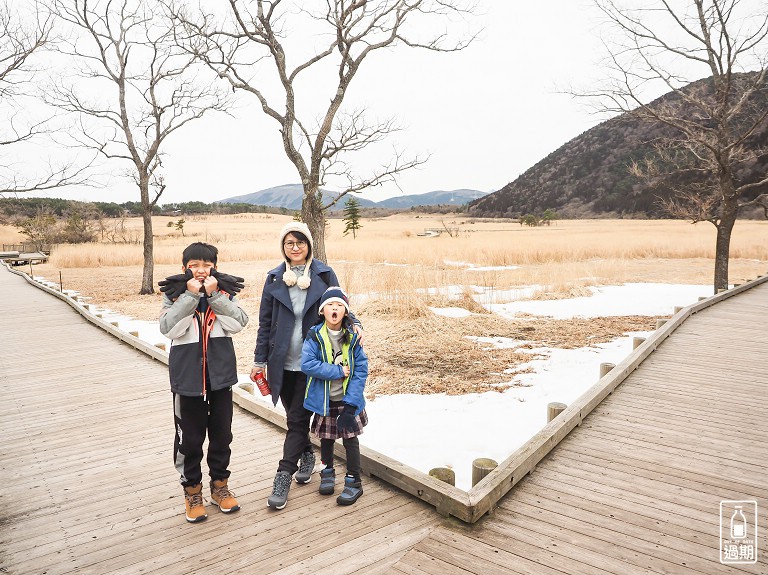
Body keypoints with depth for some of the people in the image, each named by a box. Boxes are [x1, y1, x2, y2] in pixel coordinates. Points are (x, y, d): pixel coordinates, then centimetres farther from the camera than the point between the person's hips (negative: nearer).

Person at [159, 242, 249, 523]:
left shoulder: (225, 290, 0)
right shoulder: (174, 293, -3)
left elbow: (238, 323, -14)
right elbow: (169, 328, -17)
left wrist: (214, 295, -20)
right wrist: (190, 295, -21)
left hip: (221, 373, 2)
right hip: (187, 375, -1)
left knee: (221, 434, 14)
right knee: (189, 437, 8)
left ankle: (219, 484, 33)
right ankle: (192, 490, 27)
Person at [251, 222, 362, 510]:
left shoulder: (324, 274, 0)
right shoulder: (275, 278, 5)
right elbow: (265, 322, 8)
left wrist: (355, 324, -15)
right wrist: (260, 360, 7)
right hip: (283, 361, 3)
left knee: (298, 418, -3)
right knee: (294, 416, 13)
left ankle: (283, 477, 4)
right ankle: (306, 456, 36)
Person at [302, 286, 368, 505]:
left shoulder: (353, 337, -8)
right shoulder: (315, 336, -10)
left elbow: (361, 370, -10)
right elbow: (307, 364, -20)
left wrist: (351, 403, -17)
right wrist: (338, 371, -21)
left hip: (347, 399, 0)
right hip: (324, 400, 0)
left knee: (350, 438, 5)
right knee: (326, 438, 15)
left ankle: (354, 481, 19)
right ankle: (328, 472, 38)